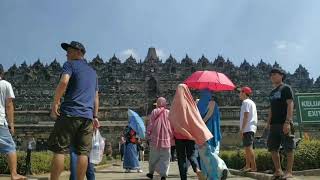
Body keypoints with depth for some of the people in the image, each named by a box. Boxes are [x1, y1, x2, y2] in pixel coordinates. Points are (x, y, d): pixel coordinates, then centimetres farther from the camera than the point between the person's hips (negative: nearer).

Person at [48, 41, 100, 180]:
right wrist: (95, 116, 24)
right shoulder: (93, 72, 26)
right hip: (88, 116, 6)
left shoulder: (70, 64, 6)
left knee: (59, 150, -4)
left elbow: (64, 81, -14)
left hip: (70, 113, -6)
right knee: (83, 152, 3)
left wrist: (55, 103, -11)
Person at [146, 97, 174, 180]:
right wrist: (172, 138, 9)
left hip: (155, 138, 1)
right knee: (165, 158, 3)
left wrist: (148, 134, 7)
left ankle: (151, 172, 28)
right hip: (166, 139, -1)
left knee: (153, 157, 16)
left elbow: (150, 124, -2)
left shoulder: (154, 112, -2)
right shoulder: (169, 113, 0)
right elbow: (172, 126, 2)